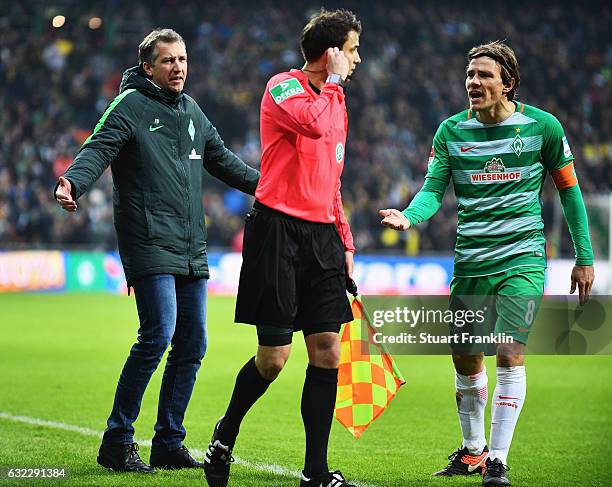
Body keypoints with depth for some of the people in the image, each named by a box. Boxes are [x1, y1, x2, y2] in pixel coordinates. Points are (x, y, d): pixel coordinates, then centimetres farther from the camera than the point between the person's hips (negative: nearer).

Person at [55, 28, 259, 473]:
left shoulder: (191, 111, 18)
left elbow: (222, 160, 30)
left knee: (193, 344, 5)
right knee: (158, 335, -17)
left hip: (191, 250, 7)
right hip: (150, 247, -7)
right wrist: (73, 182, -37)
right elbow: (98, 149, -17)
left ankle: (169, 442, 15)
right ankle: (117, 441, -7)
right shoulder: (129, 107, -3)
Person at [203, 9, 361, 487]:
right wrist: (333, 80, -12)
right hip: (278, 229, -7)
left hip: (321, 234, 7)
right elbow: (313, 124, -28)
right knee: (274, 358, -5)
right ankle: (225, 436, 20)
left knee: (327, 353, 0)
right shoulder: (284, 86, -6)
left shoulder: (335, 100, 18)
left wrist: (345, 242, 20)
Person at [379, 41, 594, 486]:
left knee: (510, 355, -15)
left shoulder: (543, 126, -3)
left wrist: (584, 257, 6)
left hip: (522, 258, -3)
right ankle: (472, 451, 31)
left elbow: (568, 187, 6)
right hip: (471, 260, 3)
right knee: (465, 358, 10)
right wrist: (410, 216, -26)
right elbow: (433, 189, -3)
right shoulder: (451, 131, 2)